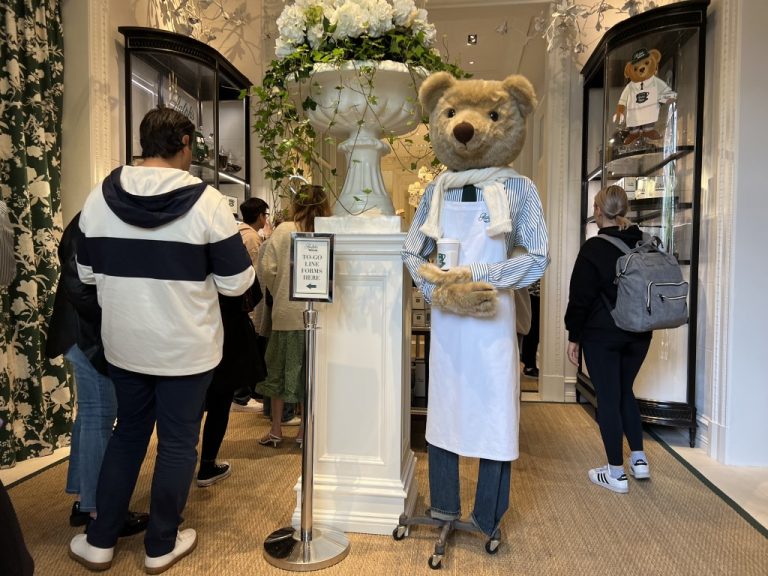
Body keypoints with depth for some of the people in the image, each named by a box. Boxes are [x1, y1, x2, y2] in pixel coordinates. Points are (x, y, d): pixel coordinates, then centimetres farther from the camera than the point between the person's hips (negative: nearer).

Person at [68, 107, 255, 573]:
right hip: (187, 347, -4)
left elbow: (88, 273, 7)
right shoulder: (207, 200, -15)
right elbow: (236, 282, -12)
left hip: (123, 344, 4)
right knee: (178, 443, 12)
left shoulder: (101, 196, -1)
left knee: (128, 435, 22)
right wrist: (247, 246, 7)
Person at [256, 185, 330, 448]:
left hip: (286, 311, 0)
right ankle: (304, 431, 20)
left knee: (281, 369, 14)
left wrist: (278, 293, 10)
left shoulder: (283, 230, -4)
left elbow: (266, 268, -7)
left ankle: (276, 430, 22)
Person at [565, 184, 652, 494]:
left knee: (608, 398, 3)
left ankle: (616, 473, 11)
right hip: (638, 334, 6)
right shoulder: (644, 244, 4)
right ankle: (639, 459, 24)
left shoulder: (594, 248, -14)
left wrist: (574, 336, -4)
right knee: (625, 392, 21)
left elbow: (580, 296, -13)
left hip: (602, 335, -6)